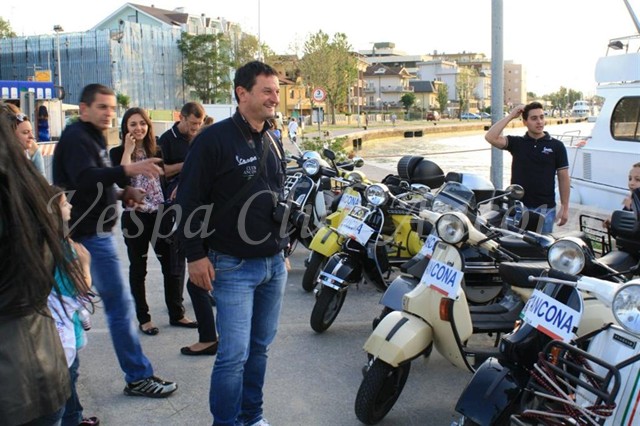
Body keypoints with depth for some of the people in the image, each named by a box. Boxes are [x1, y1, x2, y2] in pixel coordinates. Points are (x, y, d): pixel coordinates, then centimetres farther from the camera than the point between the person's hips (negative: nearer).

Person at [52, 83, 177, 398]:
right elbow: (85, 178, -34)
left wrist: (124, 191, 7)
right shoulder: (76, 139, -15)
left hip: (91, 232, 10)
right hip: (92, 234, -10)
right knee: (120, 305, -8)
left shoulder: (91, 137, 17)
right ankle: (138, 377, -2)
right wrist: (128, 170, -48)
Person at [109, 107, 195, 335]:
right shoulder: (118, 153, -1)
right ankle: (143, 318, 18)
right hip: (134, 216, -3)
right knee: (138, 268, 7)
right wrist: (128, 151, -15)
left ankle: (176, 314, 18)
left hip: (159, 214, 4)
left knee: (173, 263, 4)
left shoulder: (156, 151, 10)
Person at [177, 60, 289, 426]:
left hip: (275, 263, 7)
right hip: (233, 265, -6)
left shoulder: (274, 142, 12)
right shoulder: (215, 139, -10)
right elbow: (189, 199, -11)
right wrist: (195, 254, -13)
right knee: (234, 353, -5)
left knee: (260, 347, 14)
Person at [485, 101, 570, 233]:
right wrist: (510, 116, -8)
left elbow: (563, 178, 3)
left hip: (545, 208, -1)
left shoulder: (556, 146, 2)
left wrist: (565, 208, 0)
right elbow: (490, 137, -11)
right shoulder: (516, 142, 4)